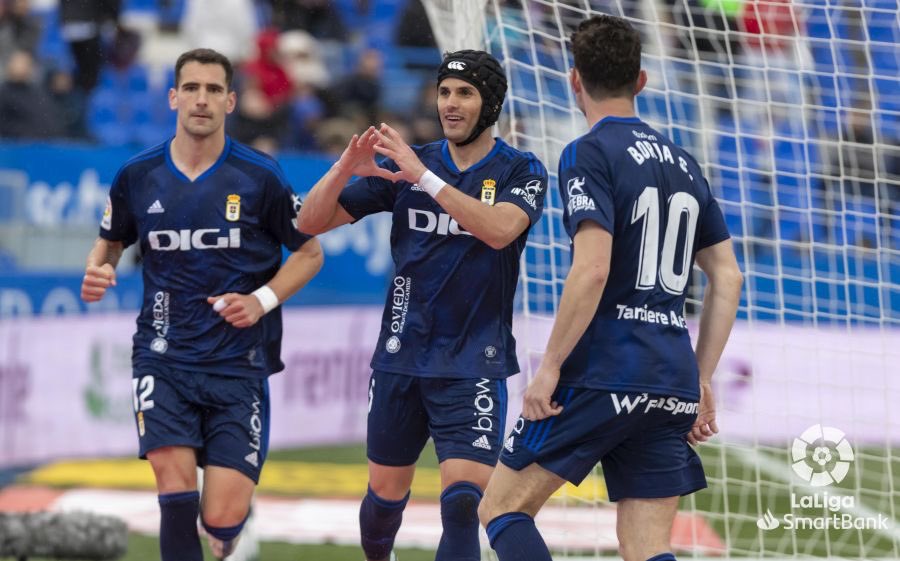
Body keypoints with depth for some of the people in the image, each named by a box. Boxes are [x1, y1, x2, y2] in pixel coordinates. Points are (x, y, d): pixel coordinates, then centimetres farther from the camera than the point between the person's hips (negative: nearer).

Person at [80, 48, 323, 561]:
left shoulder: (259, 177, -4)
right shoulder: (137, 177, 2)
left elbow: (309, 253, 6)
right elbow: (110, 243, 20)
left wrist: (262, 300, -10)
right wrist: (98, 271, -3)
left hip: (239, 361, -1)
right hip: (164, 359, 1)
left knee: (223, 518, -6)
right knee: (176, 491, -20)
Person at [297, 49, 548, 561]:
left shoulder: (521, 171, -3)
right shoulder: (403, 164, 5)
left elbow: (500, 230, -25)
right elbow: (311, 223, 2)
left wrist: (424, 177, -31)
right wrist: (346, 169, -17)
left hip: (474, 364, -4)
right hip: (402, 356, 4)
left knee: (463, 497, -18)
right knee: (387, 492, 14)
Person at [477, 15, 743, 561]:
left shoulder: (589, 155, -6)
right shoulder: (682, 162, 16)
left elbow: (592, 271, -18)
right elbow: (729, 278, 16)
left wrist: (550, 367, -12)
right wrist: (702, 381, 20)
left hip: (604, 374, -7)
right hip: (673, 384, 7)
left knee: (502, 508, 4)